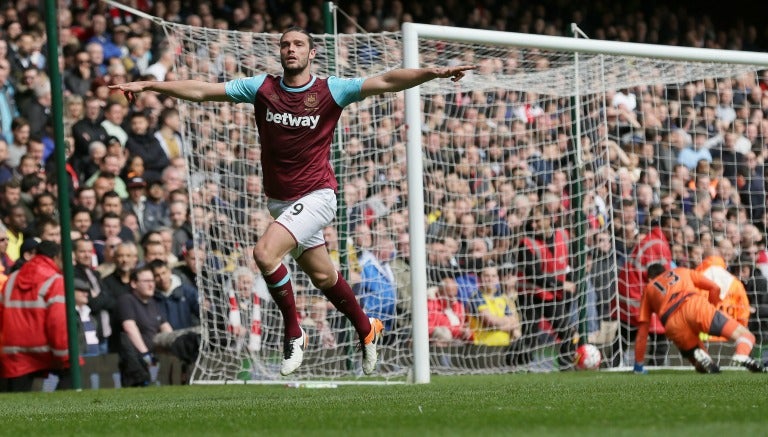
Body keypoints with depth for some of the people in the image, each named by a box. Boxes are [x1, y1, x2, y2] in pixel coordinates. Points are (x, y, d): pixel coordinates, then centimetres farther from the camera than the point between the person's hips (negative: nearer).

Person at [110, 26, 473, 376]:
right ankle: (366, 330, 38)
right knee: (322, 275, 15)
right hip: (280, 200, 5)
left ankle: (293, 332, -6)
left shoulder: (330, 90, -8)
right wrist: (147, 85, 0)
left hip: (316, 195, -5)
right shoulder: (262, 88, 1)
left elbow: (386, 82, -15)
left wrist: (433, 73, -29)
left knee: (265, 252, -24)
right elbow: (200, 91, 3)